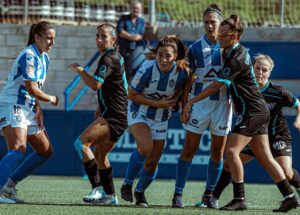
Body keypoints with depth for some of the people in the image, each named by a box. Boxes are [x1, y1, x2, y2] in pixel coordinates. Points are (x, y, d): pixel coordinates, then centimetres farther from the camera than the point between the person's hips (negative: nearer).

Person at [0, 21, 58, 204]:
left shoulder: (44, 58, 15)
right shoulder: (29, 56, -16)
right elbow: (31, 89, -20)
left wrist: (38, 108, 5)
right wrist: (51, 99, -4)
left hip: (28, 109, 10)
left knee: (46, 151, 11)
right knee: (19, 149, -29)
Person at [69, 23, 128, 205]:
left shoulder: (109, 58, -13)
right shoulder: (115, 57, 20)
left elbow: (95, 84, -25)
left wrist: (79, 70, -13)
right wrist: (101, 108, 30)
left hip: (113, 115, -11)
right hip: (117, 116, 11)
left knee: (82, 143, -20)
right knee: (100, 155, 19)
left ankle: (98, 188, -24)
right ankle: (110, 196, 23)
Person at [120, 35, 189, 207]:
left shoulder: (182, 72, -16)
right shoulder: (147, 69, -25)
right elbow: (132, 95, -15)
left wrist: (170, 103, -8)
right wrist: (157, 104, -21)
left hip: (161, 119, 4)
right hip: (139, 113, -4)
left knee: (153, 162, 5)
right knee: (146, 146, -30)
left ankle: (140, 192, 32)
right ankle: (127, 184, -12)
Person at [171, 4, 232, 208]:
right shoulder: (195, 48, -1)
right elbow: (188, 80, 2)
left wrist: (233, 102, -1)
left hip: (223, 102, 1)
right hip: (199, 101, -1)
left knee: (218, 152, 6)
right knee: (190, 149, -3)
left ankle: (209, 195, 18)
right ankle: (178, 195, 0)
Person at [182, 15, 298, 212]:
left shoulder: (237, 59, -20)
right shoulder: (232, 52, 10)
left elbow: (215, 87, -18)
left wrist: (191, 102, -13)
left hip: (252, 112, -10)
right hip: (259, 110, 10)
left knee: (231, 150, -15)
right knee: (264, 156, 11)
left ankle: (240, 199, -15)